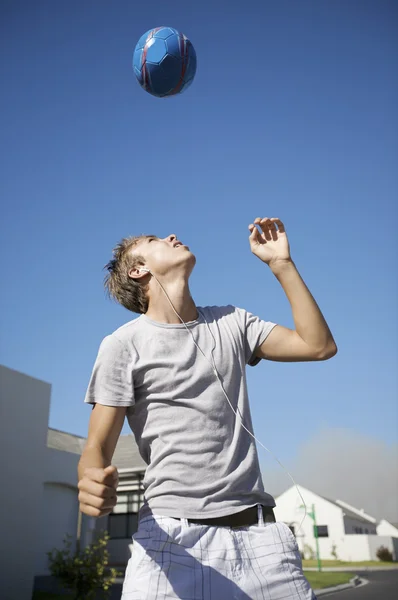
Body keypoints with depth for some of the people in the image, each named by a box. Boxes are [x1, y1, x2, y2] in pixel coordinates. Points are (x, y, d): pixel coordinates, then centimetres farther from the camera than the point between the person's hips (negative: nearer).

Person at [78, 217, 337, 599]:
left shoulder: (231, 322, 13)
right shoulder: (123, 344, -1)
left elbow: (319, 345, 7)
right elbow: (97, 447, -4)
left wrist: (281, 263, 7)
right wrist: (93, 484, -28)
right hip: (173, 536, -3)